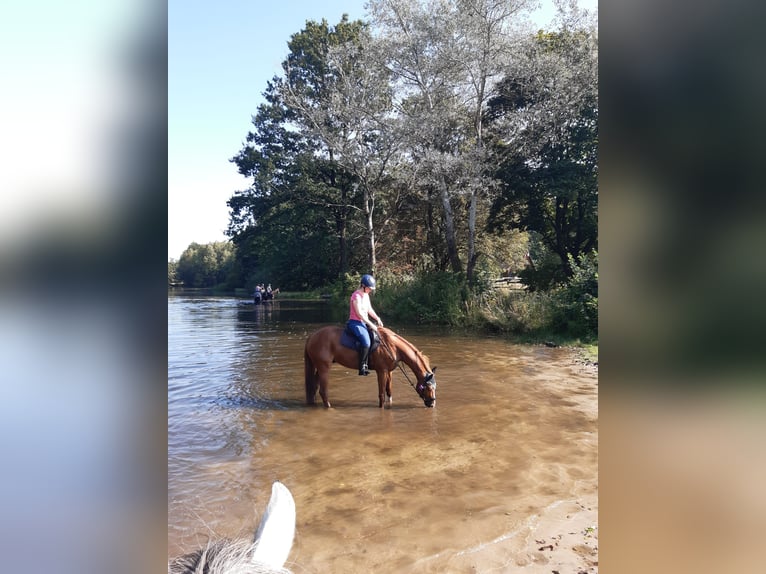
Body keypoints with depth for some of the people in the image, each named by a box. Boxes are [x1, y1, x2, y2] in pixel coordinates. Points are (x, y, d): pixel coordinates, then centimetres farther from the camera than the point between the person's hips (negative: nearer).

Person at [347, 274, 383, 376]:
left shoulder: (366, 295, 13)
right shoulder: (356, 296, -15)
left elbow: (369, 309, 17)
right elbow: (359, 313, -20)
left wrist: (378, 319, 2)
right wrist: (371, 325, -19)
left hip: (363, 322, 10)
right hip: (355, 323, -10)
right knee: (366, 342, -27)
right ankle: (362, 367, -20)